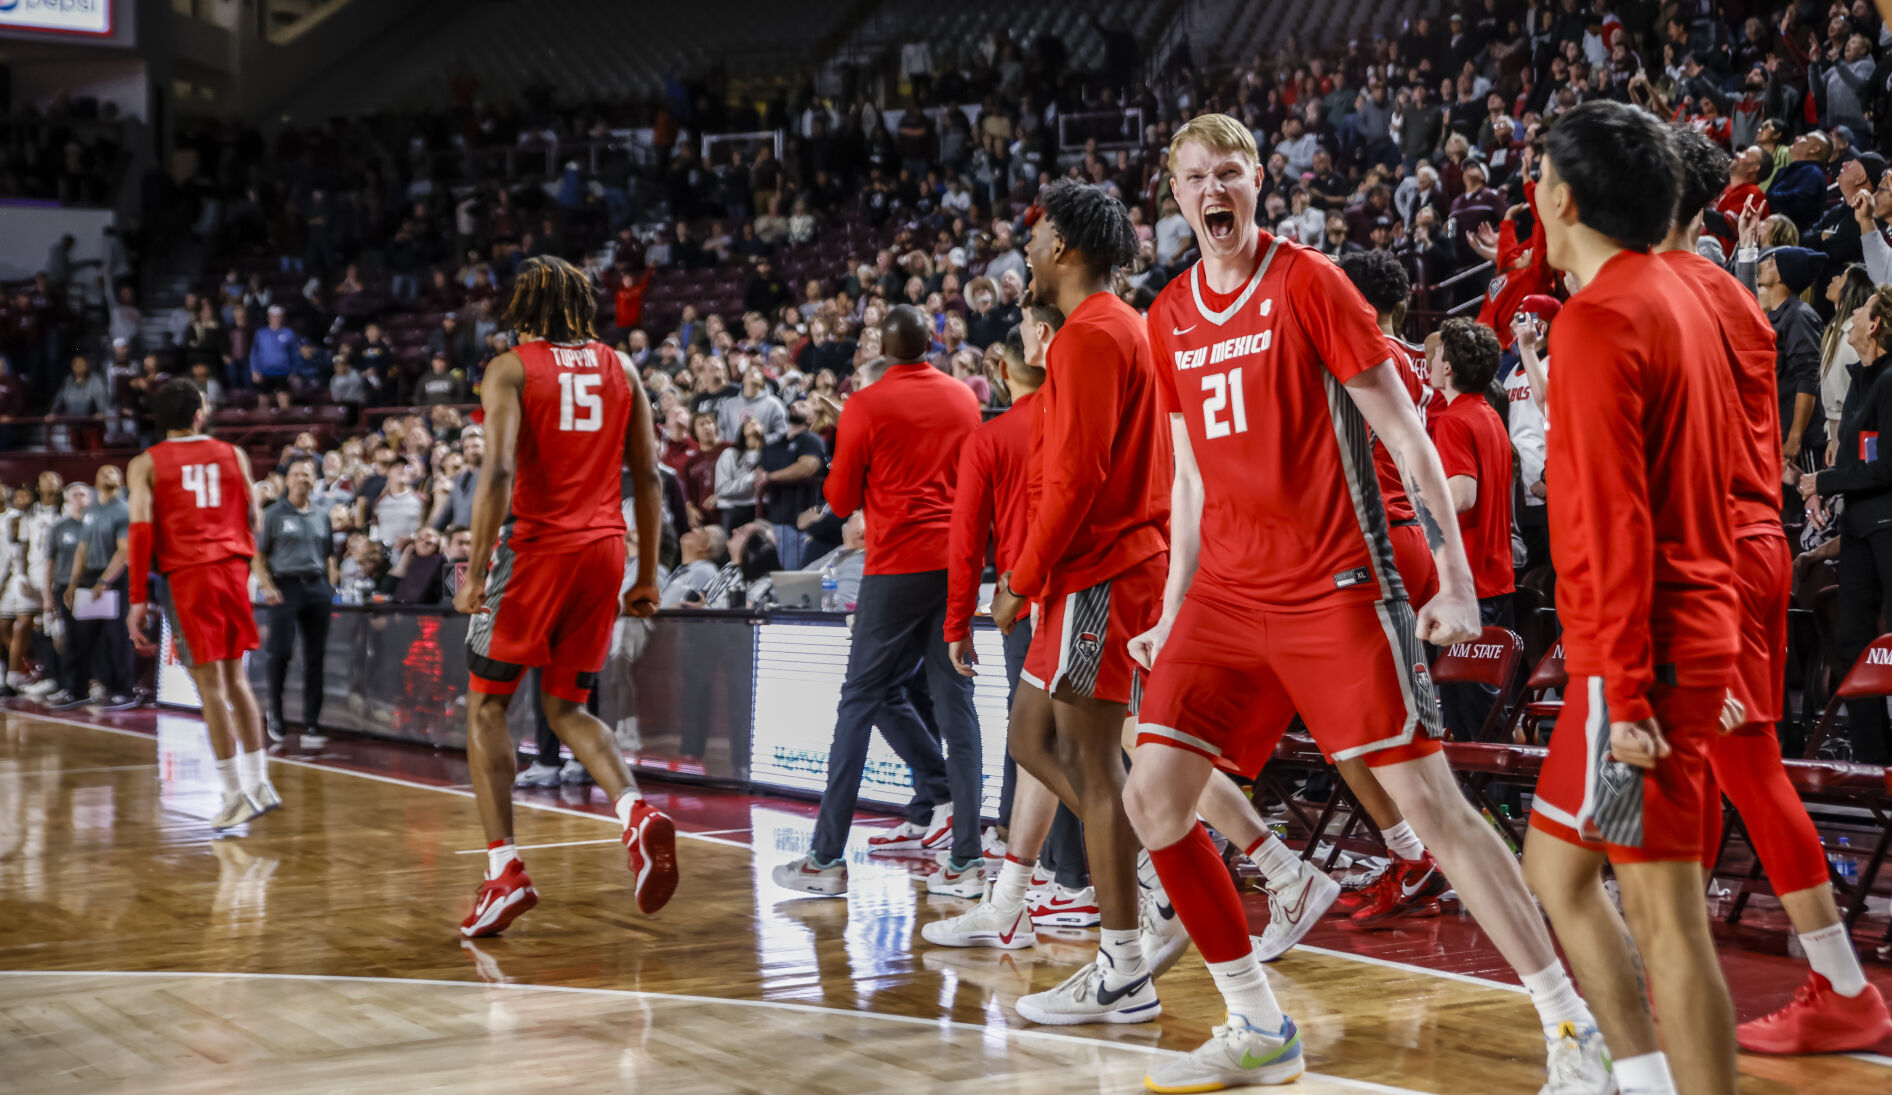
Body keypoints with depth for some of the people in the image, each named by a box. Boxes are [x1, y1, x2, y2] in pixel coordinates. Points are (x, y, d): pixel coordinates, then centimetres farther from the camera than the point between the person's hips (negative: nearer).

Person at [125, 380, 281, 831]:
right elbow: (254, 521, 9)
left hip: (186, 574, -3)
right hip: (233, 568, 3)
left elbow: (141, 530, -7)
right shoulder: (233, 455, 10)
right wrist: (260, 571, 22)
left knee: (210, 684, -1)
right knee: (235, 678, 15)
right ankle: (259, 782, 15)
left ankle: (235, 794, -1)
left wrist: (138, 600, -8)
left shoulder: (145, 464, 3)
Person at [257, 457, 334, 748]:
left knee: (315, 657, 1)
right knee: (281, 652, -7)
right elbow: (258, 555, 2)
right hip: (285, 586, -3)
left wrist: (329, 586, 7)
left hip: (317, 587, 3)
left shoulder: (322, 515, 14)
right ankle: (275, 714, 13)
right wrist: (268, 587, -10)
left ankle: (311, 724, 4)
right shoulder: (274, 514, 3)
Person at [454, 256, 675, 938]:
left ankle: (504, 869, -2)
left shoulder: (510, 369, -2)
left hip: (538, 546, -4)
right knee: (566, 709, 15)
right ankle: (636, 813, -11)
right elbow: (647, 477, 9)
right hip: (604, 548, 5)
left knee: (486, 705, 8)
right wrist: (647, 575, 14)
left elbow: (498, 471, -15)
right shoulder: (619, 369, 12)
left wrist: (476, 570, -14)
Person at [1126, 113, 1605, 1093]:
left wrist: (1454, 583, -12)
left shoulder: (1307, 282, -5)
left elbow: (1406, 436, -7)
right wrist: (1172, 613, 18)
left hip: (1334, 589, -6)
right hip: (1227, 596, 6)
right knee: (1152, 797, -1)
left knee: (1427, 800, -9)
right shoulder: (1169, 318, 12)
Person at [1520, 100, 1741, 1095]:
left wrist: (1626, 689, -20)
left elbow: (1615, 519, -20)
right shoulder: (1682, 301, 15)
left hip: (1639, 656, -10)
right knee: (1554, 868, 17)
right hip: (1697, 632, 10)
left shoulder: (1598, 319, -14)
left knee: (1664, 915, -5)